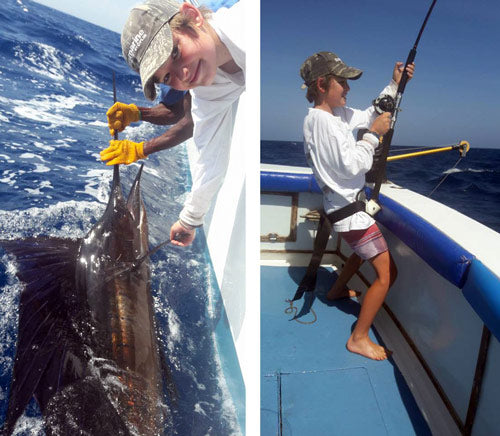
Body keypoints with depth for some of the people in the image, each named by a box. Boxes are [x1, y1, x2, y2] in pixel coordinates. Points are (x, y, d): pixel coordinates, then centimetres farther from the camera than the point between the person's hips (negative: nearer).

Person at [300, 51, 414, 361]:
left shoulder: (336, 114, 9)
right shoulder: (321, 120, -21)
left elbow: (369, 115, 24)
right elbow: (351, 165, -25)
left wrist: (394, 85, 18)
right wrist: (374, 135, -13)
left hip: (349, 203, 11)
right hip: (348, 208, -11)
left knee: (364, 250, 33)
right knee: (387, 273, -6)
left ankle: (337, 291, 54)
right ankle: (359, 339, 7)